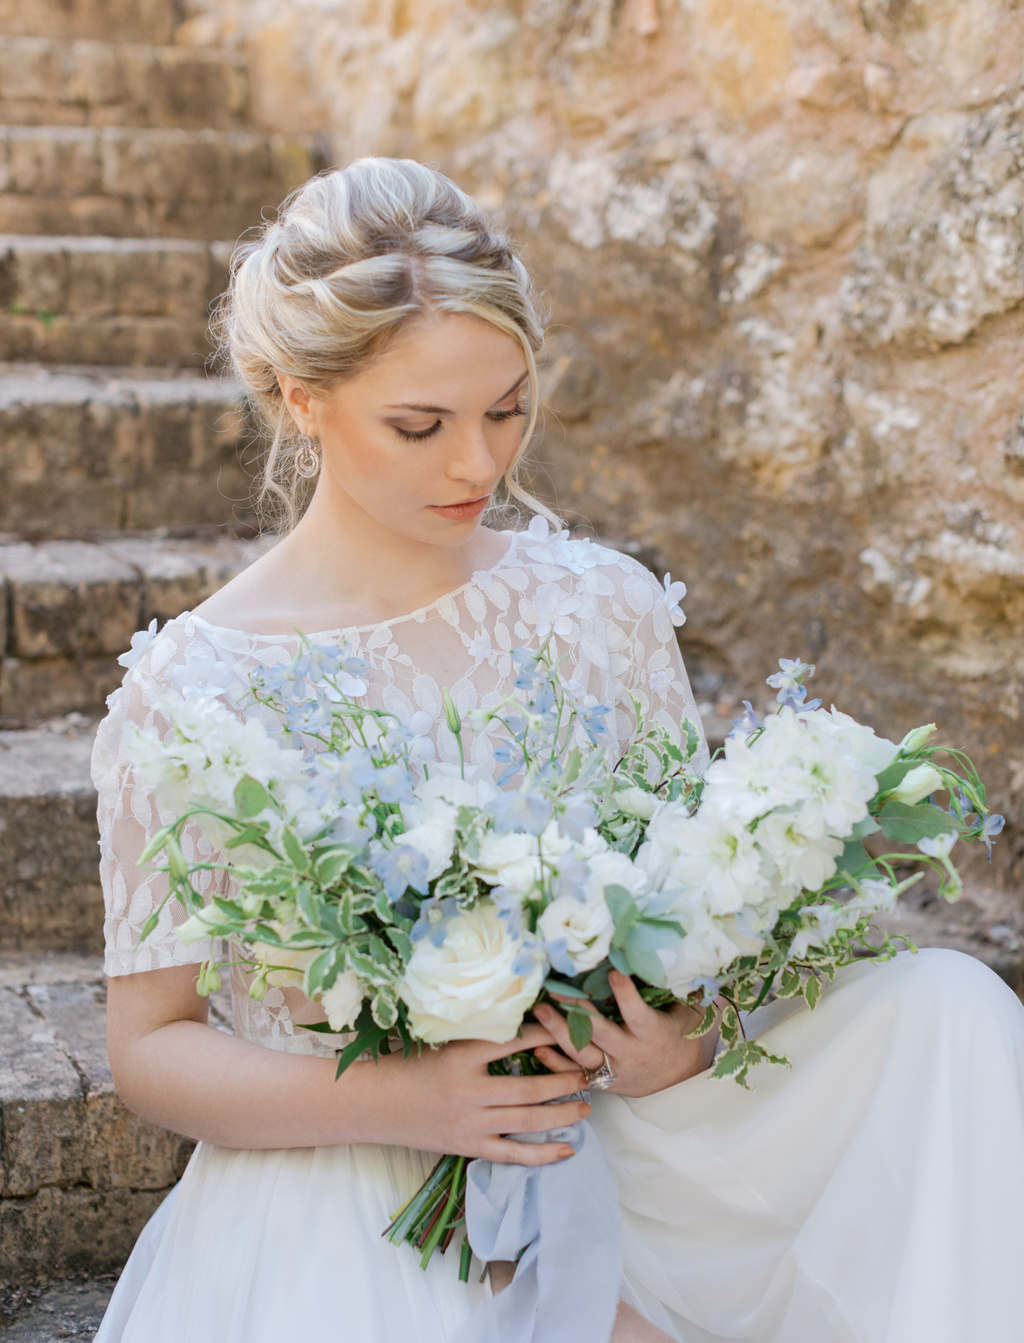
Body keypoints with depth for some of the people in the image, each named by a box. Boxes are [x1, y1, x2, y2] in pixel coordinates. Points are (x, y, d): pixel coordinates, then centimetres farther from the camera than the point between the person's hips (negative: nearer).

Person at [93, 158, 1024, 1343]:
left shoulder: (602, 605, 3)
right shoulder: (189, 687, -7)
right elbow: (149, 1044, -2)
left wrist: (682, 1041, -13)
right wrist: (392, 1102, -19)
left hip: (626, 1140, 3)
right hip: (348, 1190, -3)